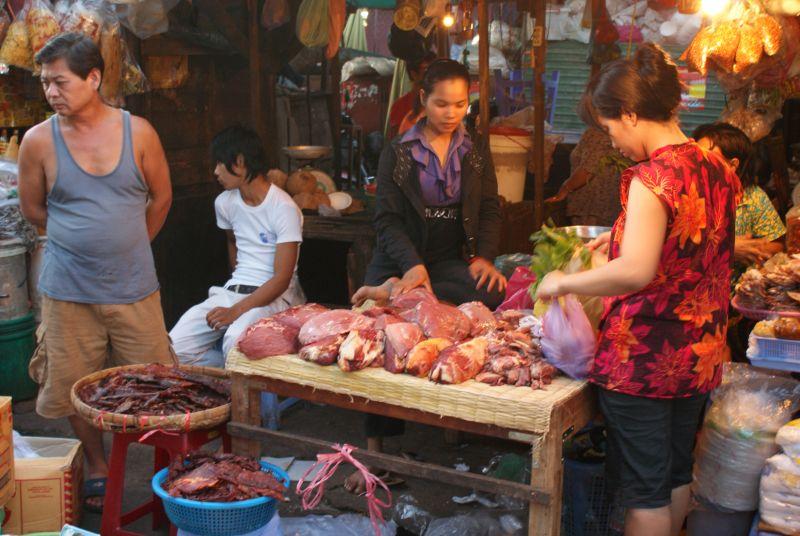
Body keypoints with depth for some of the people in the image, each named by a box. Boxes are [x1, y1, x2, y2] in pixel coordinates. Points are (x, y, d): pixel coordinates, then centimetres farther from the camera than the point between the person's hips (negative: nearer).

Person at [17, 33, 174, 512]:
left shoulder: (138, 132, -4)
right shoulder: (39, 141, -5)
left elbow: (161, 198, 8)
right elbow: (33, 209, 8)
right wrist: (78, 242, 10)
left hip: (134, 287, 0)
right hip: (68, 292, 0)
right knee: (76, 387, 10)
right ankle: (98, 469, 31)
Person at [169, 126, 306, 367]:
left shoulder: (284, 208, -13)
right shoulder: (225, 203, 9)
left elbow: (282, 279, -17)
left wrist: (237, 310, -25)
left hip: (274, 295, -6)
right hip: (233, 291, 7)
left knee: (235, 341, -37)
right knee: (175, 347, -15)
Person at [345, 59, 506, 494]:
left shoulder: (476, 152, 12)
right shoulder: (398, 152, 3)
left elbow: (489, 210, 10)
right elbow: (387, 218, -4)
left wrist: (484, 257, -10)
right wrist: (412, 266, -20)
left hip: (452, 261, 2)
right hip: (399, 261, -2)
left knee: (497, 294, -32)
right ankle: (374, 450, -13)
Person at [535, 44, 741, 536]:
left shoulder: (652, 178, -22)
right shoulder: (718, 168, 3)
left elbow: (636, 272, -33)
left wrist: (563, 283, -21)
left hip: (644, 359, -8)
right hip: (700, 357, 8)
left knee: (644, 487, 6)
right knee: (678, 472, 23)